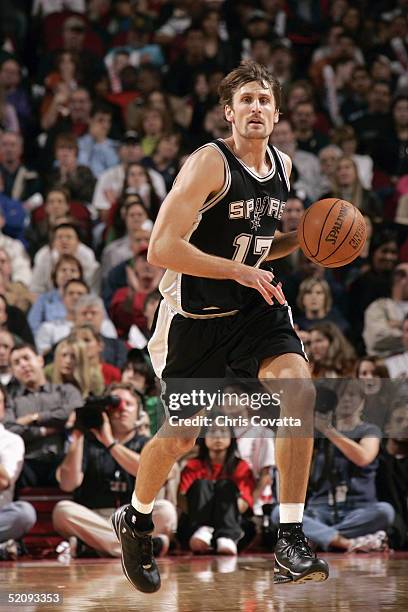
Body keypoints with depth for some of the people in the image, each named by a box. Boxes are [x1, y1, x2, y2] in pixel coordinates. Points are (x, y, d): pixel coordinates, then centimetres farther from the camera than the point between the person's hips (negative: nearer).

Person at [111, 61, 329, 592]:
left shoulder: (282, 166, 5)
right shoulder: (209, 164, -18)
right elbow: (161, 249, -26)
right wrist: (240, 271, -27)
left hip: (255, 307, 5)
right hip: (195, 313, -5)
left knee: (301, 391, -21)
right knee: (180, 437, 5)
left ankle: (291, 540, -16)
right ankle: (136, 519, 37)